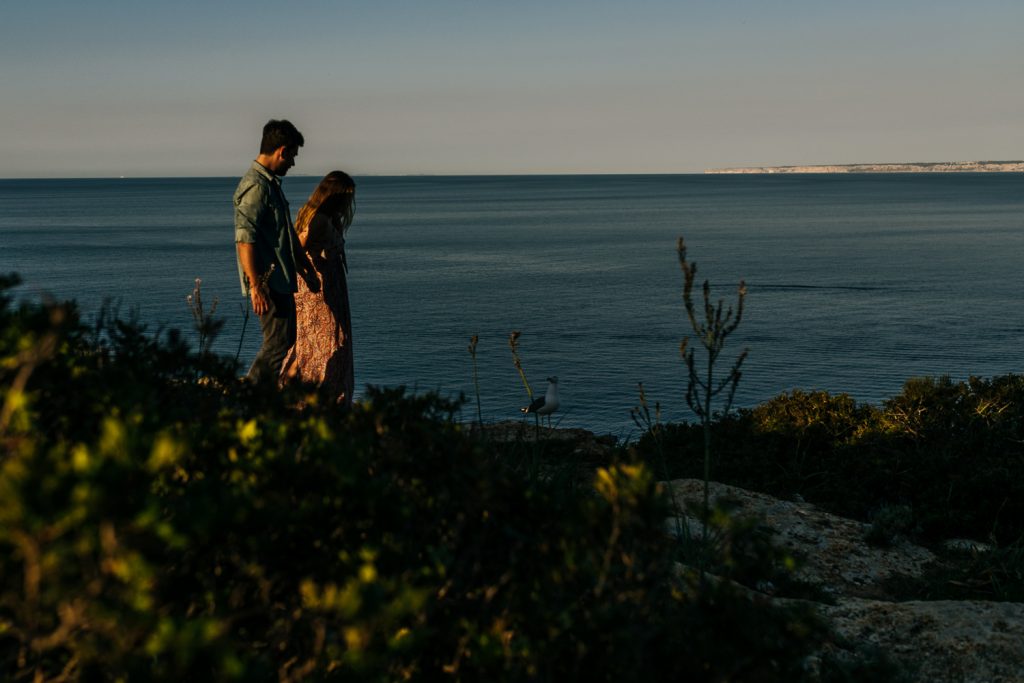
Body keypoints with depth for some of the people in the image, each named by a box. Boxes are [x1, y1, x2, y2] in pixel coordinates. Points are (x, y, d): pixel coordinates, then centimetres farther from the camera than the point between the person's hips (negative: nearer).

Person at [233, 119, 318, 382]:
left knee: (285, 340, 13)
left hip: (280, 280, 10)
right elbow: (245, 238, -23)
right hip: (267, 283, -10)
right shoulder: (255, 186, -16)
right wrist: (255, 285, -27)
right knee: (278, 343, -10)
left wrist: (305, 266, 32)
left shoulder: (271, 183, 18)